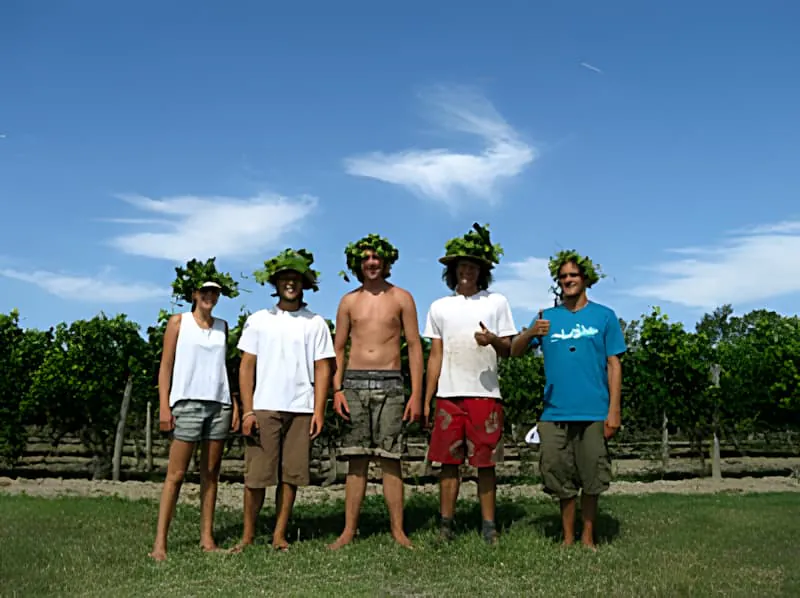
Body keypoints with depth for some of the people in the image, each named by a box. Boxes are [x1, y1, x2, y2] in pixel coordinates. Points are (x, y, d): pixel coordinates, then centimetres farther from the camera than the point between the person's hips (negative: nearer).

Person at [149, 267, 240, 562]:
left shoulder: (222, 326, 14)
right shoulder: (178, 322, 5)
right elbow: (166, 366, 1)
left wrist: (235, 404, 8)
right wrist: (164, 406, -7)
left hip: (219, 404, 4)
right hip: (188, 402, -4)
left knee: (210, 473, 7)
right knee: (176, 474, -6)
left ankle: (207, 536, 13)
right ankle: (160, 541, -3)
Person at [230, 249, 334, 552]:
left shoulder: (315, 323, 8)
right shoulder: (258, 320, 7)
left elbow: (322, 369, 5)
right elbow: (246, 367, 5)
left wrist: (319, 411, -4)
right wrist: (247, 411, -4)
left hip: (301, 410, 1)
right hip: (263, 408, 0)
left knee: (291, 475, 4)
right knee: (256, 475, 0)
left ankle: (280, 535, 14)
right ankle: (248, 535, 13)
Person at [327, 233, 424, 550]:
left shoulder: (402, 298, 7)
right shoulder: (349, 301, 12)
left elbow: (415, 346, 4)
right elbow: (338, 349, 13)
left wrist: (416, 394, -3)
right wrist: (337, 389, -1)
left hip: (389, 384, -2)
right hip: (355, 383, 2)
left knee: (390, 460, -2)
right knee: (357, 461, 2)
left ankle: (398, 530, 5)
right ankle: (349, 530, 7)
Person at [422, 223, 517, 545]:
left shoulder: (496, 302, 8)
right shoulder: (439, 307, 12)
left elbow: (508, 350, 5)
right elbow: (435, 356, 12)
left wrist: (493, 340, -18)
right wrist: (426, 399, 7)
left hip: (485, 394, -1)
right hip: (448, 395, 1)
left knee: (485, 462, 2)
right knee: (449, 461, 3)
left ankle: (489, 525, 11)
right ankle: (446, 525, 11)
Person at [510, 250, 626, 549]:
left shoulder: (604, 316, 6)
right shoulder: (547, 317, 10)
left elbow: (613, 365, 3)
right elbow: (515, 351, 3)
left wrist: (614, 410, -4)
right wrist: (531, 332, -18)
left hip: (593, 413, -1)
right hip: (555, 413, 2)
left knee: (591, 480, 5)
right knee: (563, 480, 7)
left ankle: (588, 537, 20)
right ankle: (568, 538, 20)